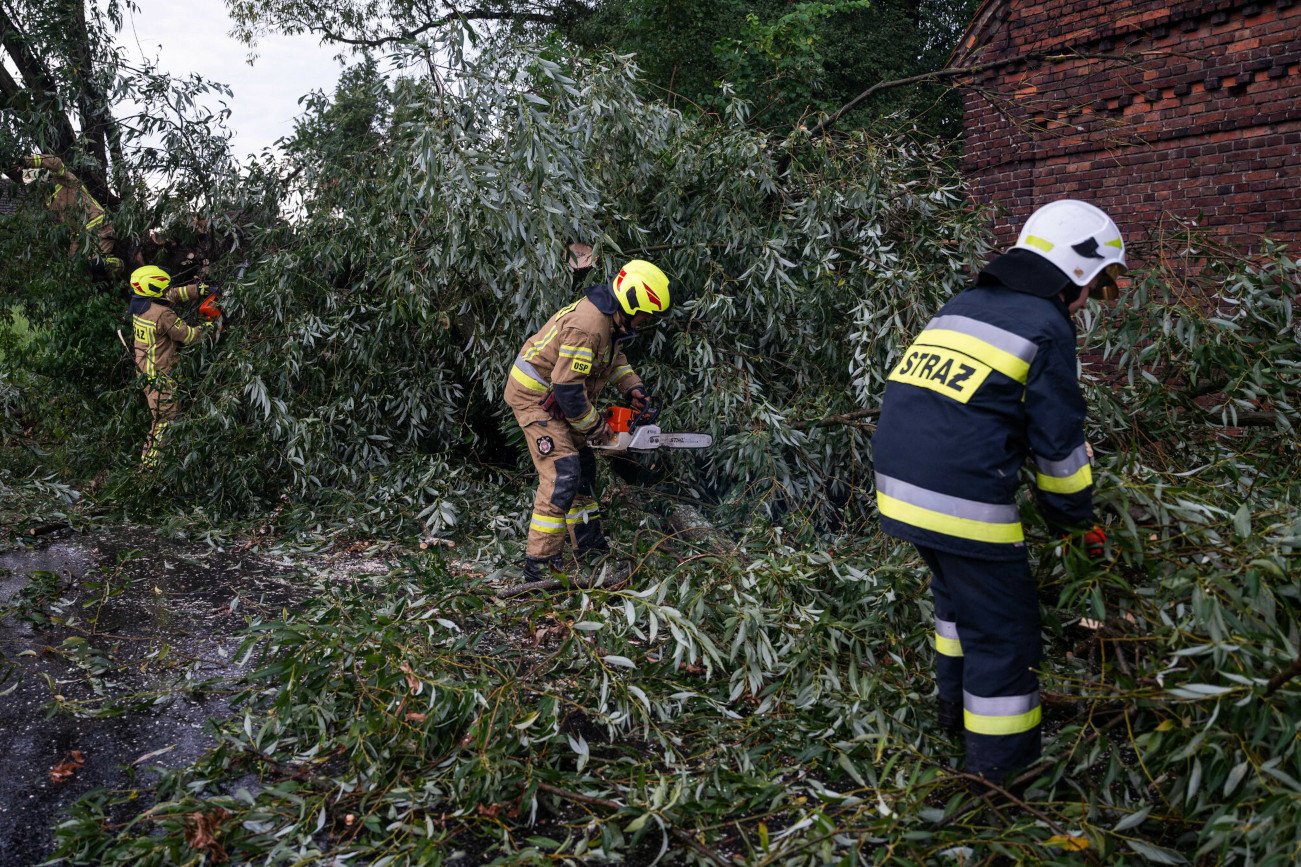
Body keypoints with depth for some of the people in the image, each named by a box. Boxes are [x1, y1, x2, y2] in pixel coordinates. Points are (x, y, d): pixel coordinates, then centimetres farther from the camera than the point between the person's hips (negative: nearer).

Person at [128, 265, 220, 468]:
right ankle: (150, 460, 6)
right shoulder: (163, 315, -26)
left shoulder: (140, 304, 0)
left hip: (143, 366, 9)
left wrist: (200, 288, 7)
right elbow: (188, 336, -15)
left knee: (159, 412, 24)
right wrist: (209, 325, 0)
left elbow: (173, 294, 12)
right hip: (159, 376, -9)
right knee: (165, 417, 1)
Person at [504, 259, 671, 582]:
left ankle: (589, 547, 26)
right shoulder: (589, 325, -30)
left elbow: (616, 358, 19)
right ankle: (540, 563, -10)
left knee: (583, 468, 15)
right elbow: (567, 387, -30)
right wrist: (594, 427, -16)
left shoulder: (610, 318, 1)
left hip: (554, 398, 10)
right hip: (535, 396, -10)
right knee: (562, 474, -15)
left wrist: (635, 391, 3)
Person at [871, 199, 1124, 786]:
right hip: (965, 503, -8)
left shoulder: (962, 305, 17)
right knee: (1003, 636, 6)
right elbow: (1059, 440, -4)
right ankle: (1002, 771, 16)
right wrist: (1075, 517, 12)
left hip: (899, 488, 8)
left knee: (957, 596, 30)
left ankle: (957, 708, 45)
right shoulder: (1046, 325, -5)